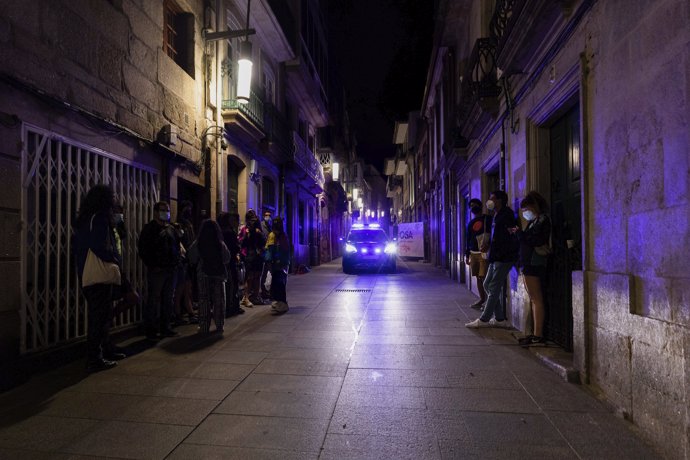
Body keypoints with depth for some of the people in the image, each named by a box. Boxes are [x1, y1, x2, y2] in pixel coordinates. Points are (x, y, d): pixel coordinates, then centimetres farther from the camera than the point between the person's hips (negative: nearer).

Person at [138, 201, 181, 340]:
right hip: (156, 271, -6)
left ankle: (165, 327, 18)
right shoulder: (149, 229, -2)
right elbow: (143, 250, -7)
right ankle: (150, 330, 5)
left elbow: (178, 246, 21)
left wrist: (176, 263, 8)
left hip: (171, 270, 6)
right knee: (154, 300, -3)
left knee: (168, 300, 9)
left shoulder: (171, 229, 16)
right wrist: (152, 266, -12)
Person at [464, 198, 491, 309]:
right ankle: (482, 299, 17)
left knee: (484, 277, -11)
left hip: (484, 253, -6)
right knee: (478, 277, 9)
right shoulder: (471, 223, 17)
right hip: (473, 253, 6)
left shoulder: (487, 219, 0)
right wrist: (467, 255, 17)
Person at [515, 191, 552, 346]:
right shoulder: (534, 221, 20)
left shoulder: (542, 220, -9)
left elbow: (535, 241, -20)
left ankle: (538, 335, -6)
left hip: (534, 265, -10)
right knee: (534, 300, 11)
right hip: (529, 264, 10)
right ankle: (536, 333, 17)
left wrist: (520, 233, -11)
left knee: (536, 300, -8)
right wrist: (519, 234, 3)